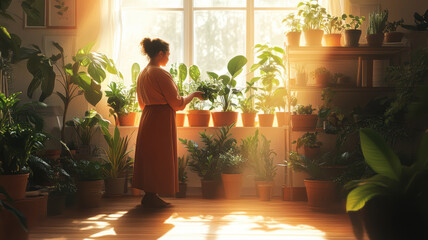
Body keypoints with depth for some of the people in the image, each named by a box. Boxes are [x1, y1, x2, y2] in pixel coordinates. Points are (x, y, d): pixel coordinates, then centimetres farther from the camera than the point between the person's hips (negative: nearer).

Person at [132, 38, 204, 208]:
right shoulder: (160, 74, -16)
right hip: (161, 121, -9)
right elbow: (177, 104, -15)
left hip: (147, 118, 9)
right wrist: (193, 95, 0)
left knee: (149, 158, 13)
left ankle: (148, 195, 18)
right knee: (159, 159, -2)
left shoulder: (142, 74, 12)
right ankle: (152, 197, 2)